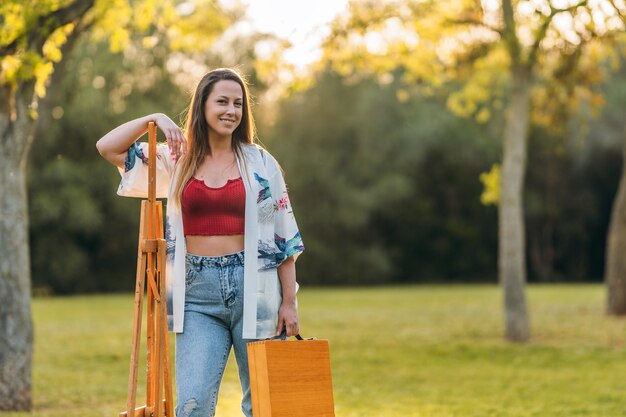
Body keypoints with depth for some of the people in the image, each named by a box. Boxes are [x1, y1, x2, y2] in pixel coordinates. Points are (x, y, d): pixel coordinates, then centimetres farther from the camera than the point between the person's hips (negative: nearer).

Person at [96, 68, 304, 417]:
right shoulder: (177, 160, 9)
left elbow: (284, 236, 5)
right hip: (199, 295, 1)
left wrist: (289, 302, 0)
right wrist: (153, 120, -5)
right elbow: (108, 148, 8)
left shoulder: (260, 163, 5)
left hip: (252, 288, 0)